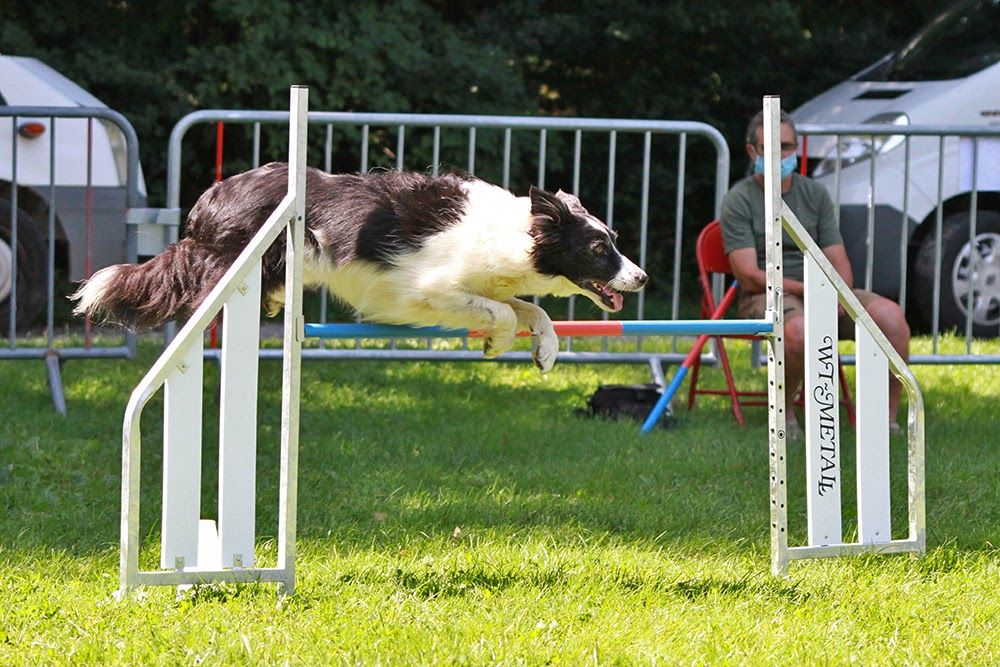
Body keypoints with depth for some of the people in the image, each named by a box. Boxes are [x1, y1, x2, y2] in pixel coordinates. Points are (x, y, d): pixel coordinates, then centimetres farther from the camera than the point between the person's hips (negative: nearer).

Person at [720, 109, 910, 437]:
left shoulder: (815, 194, 14)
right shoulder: (739, 201, -1)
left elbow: (838, 263, 8)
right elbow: (749, 275, -11)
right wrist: (806, 290, -21)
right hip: (765, 296, -5)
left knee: (890, 315, -21)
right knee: (800, 329, -40)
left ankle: (888, 420, -13)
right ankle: (784, 413, -13)